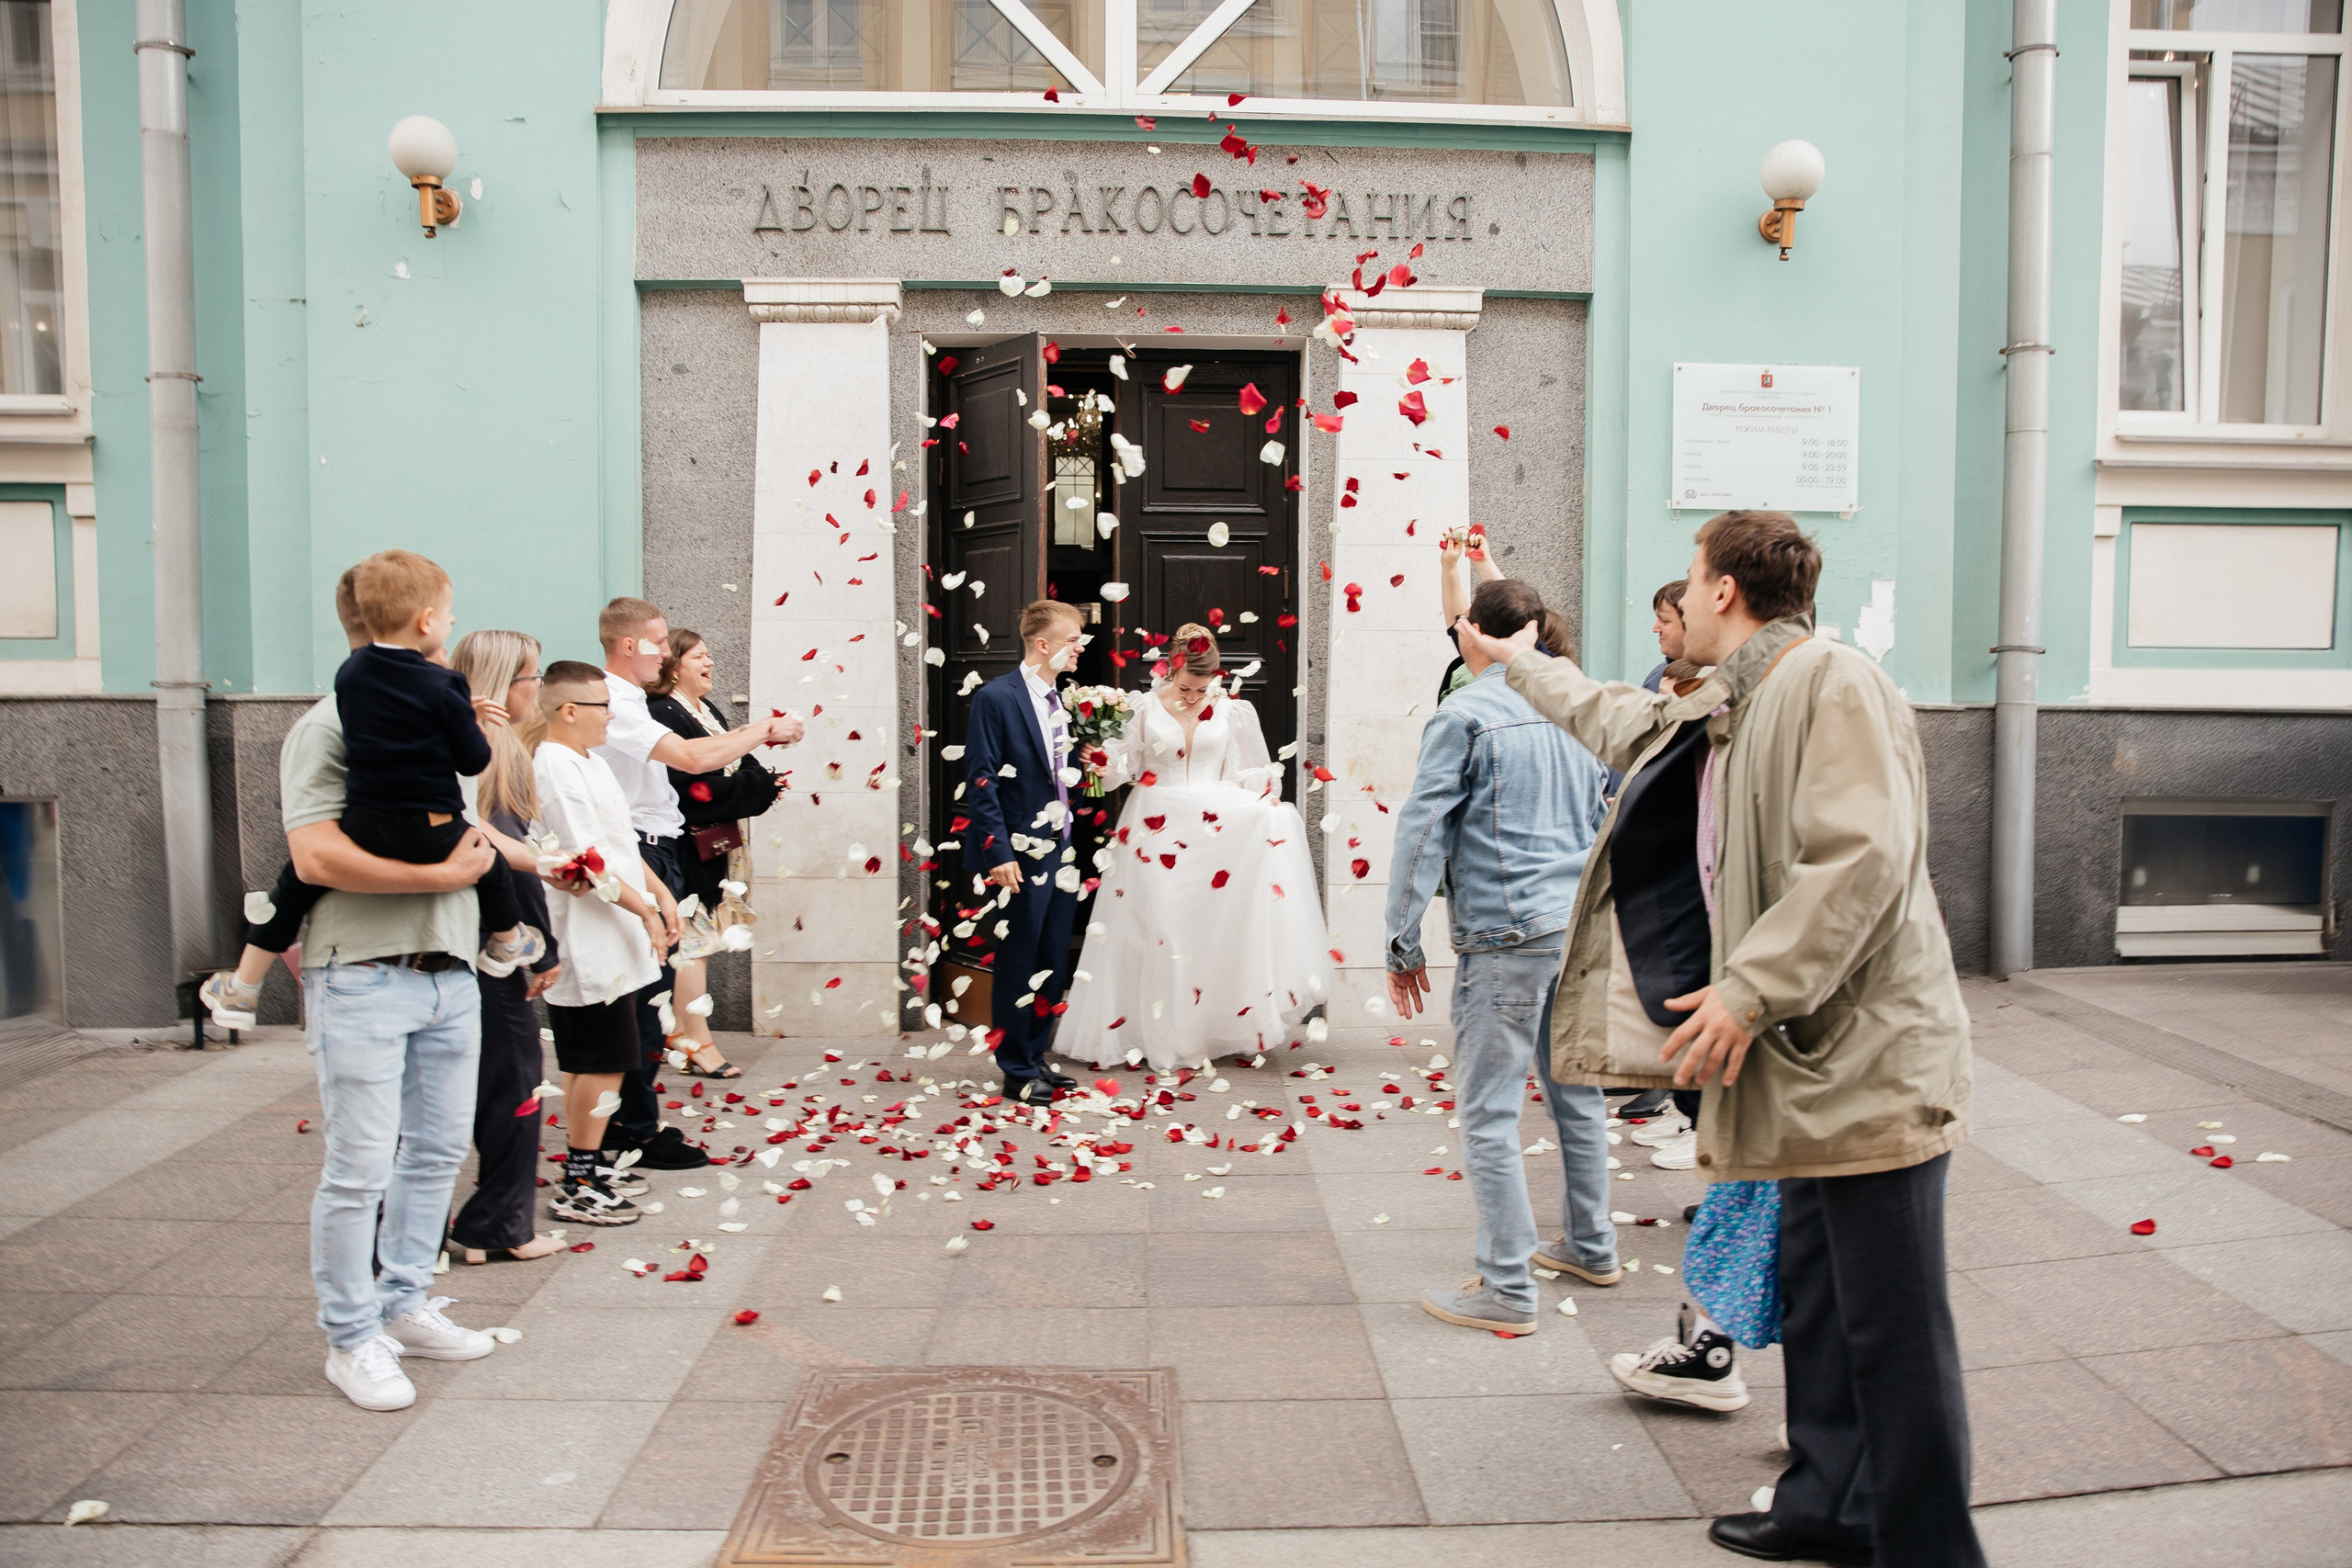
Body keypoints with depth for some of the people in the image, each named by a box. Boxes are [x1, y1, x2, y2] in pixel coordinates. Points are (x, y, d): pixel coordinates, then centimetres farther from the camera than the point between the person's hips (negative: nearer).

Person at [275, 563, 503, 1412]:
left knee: (436, 1152, 14)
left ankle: (404, 1305, 28)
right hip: (363, 976, -7)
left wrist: (483, 845, 6)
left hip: (449, 971, 7)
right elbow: (315, 855, -19)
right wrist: (439, 874, -17)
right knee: (360, 1168, -1)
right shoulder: (329, 728, -7)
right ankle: (352, 1339, 13)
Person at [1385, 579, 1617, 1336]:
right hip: (1582, 925, 8)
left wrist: (1403, 942, -7)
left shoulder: (1463, 714, -8)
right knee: (1575, 1090, 19)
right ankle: (1591, 1246, 33)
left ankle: (1506, 1288, 2)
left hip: (1506, 933, -7)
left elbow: (1423, 831, -11)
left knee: (1488, 1111, -1)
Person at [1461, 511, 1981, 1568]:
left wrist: (1750, 990, -24)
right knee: (1816, 1304, 20)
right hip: (1809, 1056, 10)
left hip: (1868, 1055, -10)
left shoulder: (1831, 682, -14)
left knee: (1893, 1329, -2)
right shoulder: (1724, 710, 16)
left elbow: (1862, 857, -25)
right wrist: (1515, 661, 45)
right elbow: (1616, 720, 36)